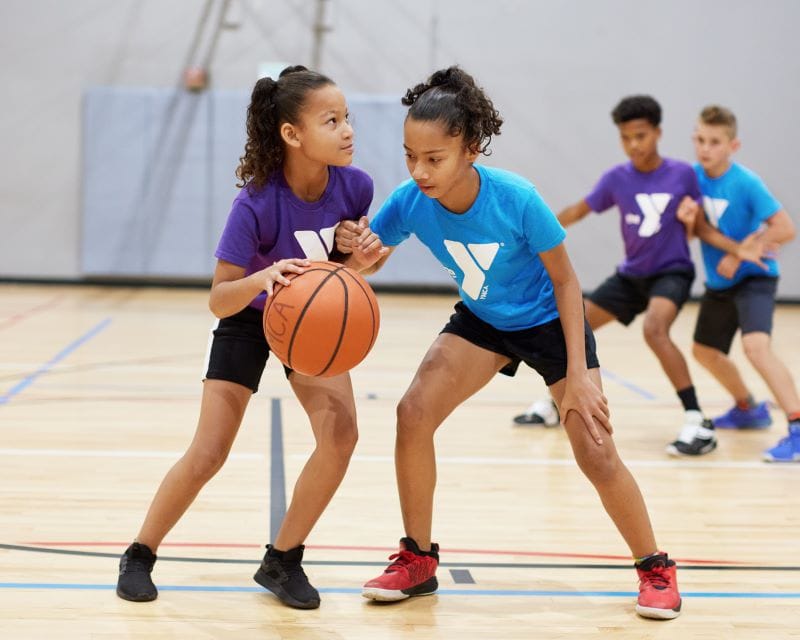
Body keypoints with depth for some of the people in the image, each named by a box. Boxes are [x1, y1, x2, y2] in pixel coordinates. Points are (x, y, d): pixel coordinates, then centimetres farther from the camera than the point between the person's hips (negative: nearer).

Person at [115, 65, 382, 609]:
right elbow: (219, 299, -31)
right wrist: (263, 278, -50)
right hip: (248, 321, -3)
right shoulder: (257, 204, -33)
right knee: (209, 452, -7)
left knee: (340, 431, -17)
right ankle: (140, 555, 16)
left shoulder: (354, 186, -21)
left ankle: (283, 560, 0)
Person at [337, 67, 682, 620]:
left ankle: (656, 569, 14)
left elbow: (565, 281, -21)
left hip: (549, 321, -3)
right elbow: (371, 262, -12)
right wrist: (355, 250, -37)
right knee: (414, 413, -15)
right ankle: (418, 561, 2)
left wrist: (578, 374, -23)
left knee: (596, 453, -9)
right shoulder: (409, 201, -25)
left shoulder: (517, 200, -34)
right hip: (482, 320, 4)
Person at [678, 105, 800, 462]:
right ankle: (748, 410, 45)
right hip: (718, 282, 8)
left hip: (753, 277, -8)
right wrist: (692, 216, -26)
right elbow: (704, 230, -4)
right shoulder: (695, 176, -3)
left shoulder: (746, 183, -21)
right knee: (704, 350, 21)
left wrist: (738, 254, -21)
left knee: (755, 345, -30)